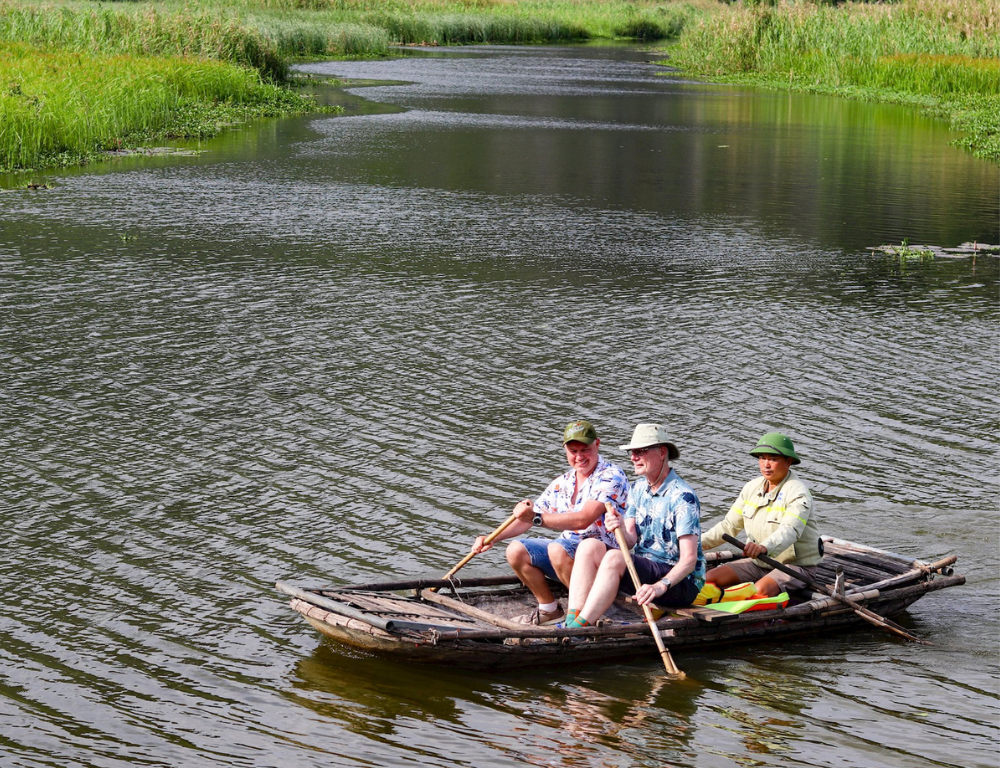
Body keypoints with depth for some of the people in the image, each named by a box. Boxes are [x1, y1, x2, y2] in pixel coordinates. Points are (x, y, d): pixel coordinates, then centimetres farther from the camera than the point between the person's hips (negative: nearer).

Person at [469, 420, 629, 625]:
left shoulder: (611, 477, -12)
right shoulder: (562, 483, 13)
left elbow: (583, 520, -26)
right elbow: (526, 518, 17)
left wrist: (537, 518, -30)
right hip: (567, 548, 8)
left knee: (557, 549, -34)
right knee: (516, 550, -8)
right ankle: (549, 610, 5)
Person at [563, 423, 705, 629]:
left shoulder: (683, 496, -14)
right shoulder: (638, 489, 10)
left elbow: (689, 559, -21)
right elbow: (631, 541, 3)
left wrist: (661, 585, -38)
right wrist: (621, 530, -22)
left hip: (681, 581, -8)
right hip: (645, 569, 8)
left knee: (614, 558, -31)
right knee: (589, 546, -12)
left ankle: (578, 629, -36)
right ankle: (572, 621, -27)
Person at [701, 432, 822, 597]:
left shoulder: (798, 493, -17)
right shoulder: (752, 487, 7)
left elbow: (790, 530, -34)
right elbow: (729, 525, 10)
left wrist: (764, 547, -55)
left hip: (794, 565, -7)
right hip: (758, 564, 7)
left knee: (761, 590, -36)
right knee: (709, 578, -10)